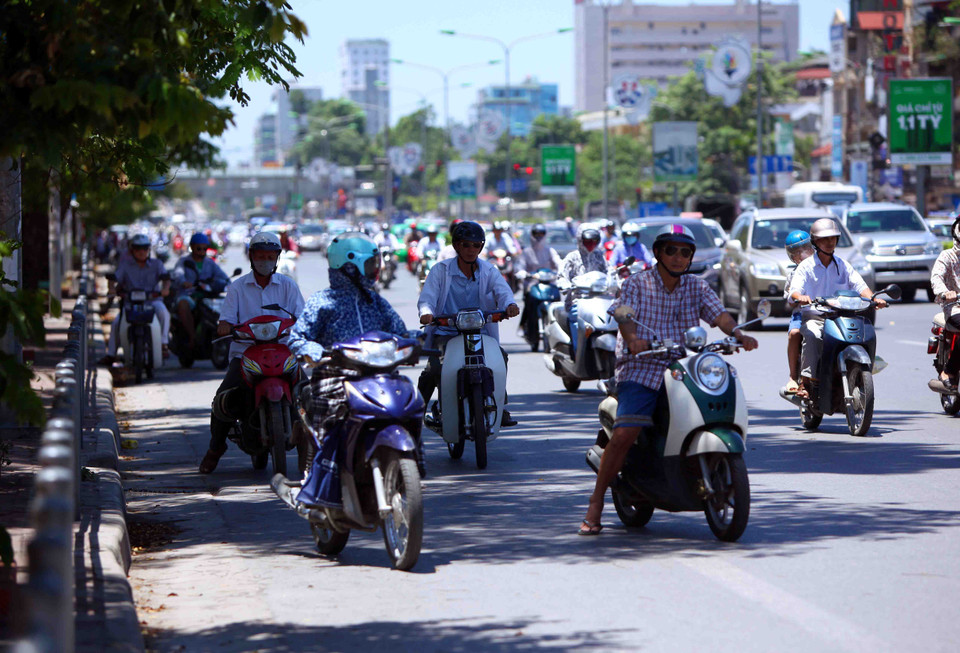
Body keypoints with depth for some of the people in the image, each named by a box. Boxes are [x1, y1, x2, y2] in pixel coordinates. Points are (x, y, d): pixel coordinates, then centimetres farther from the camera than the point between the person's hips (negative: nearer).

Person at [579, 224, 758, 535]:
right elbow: (624, 314, -12)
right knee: (624, 433, -21)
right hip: (642, 368, -4)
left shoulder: (697, 287, 14)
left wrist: (738, 334, -21)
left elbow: (718, 313, 1)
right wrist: (633, 339, -34)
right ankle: (596, 502, -8)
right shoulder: (637, 284, 4)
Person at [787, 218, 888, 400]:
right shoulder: (806, 267, 5)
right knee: (812, 336, -36)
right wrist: (800, 297, -35)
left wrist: (874, 298, -19)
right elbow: (794, 290, -9)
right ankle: (806, 381, -35)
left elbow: (860, 286, 3)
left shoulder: (843, 266, 15)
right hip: (813, 317, -3)